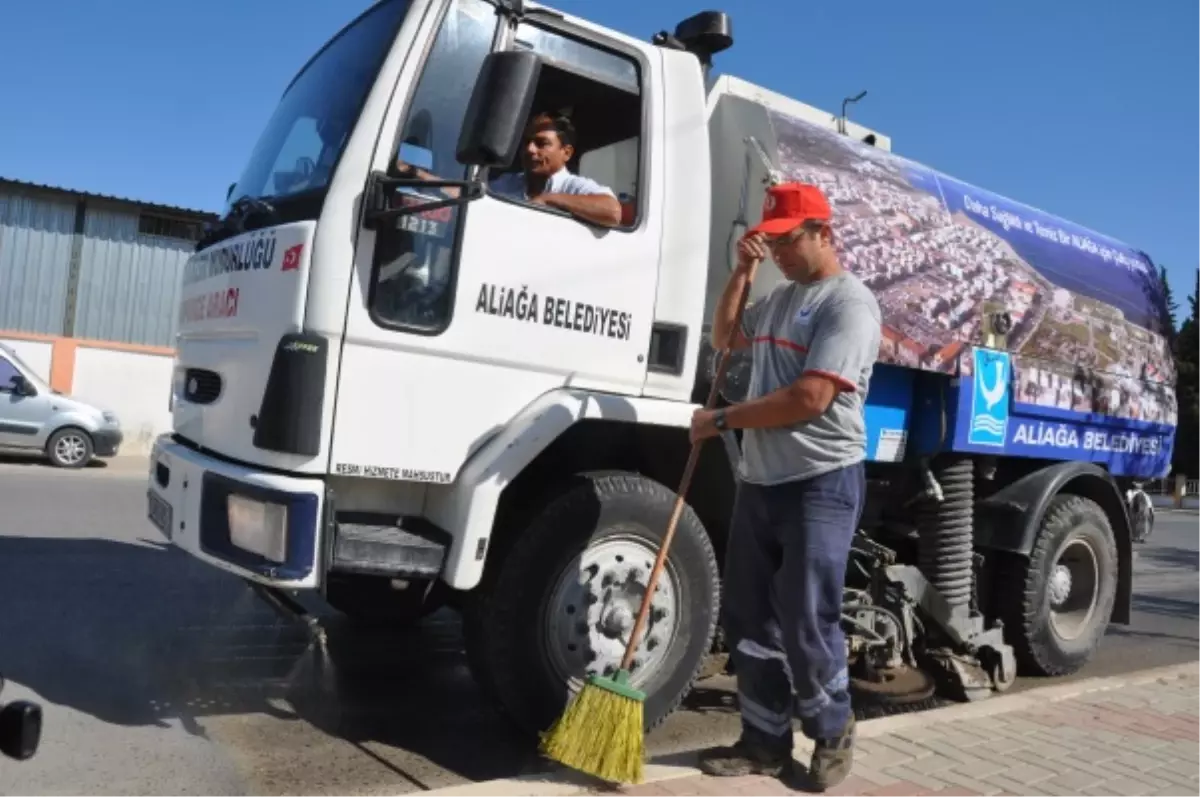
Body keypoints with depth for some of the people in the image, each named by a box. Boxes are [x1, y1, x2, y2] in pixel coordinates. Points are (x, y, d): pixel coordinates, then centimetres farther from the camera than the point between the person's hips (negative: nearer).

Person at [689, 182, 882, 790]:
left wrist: (722, 419, -12)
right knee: (750, 619, 11)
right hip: (760, 481, 9)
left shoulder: (849, 303, -12)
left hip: (821, 483, -8)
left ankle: (833, 735, 22)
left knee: (806, 624, -2)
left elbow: (809, 400, -21)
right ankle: (765, 741, 24)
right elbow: (724, 337, 29)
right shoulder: (780, 298, 15)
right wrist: (740, 272, 14)